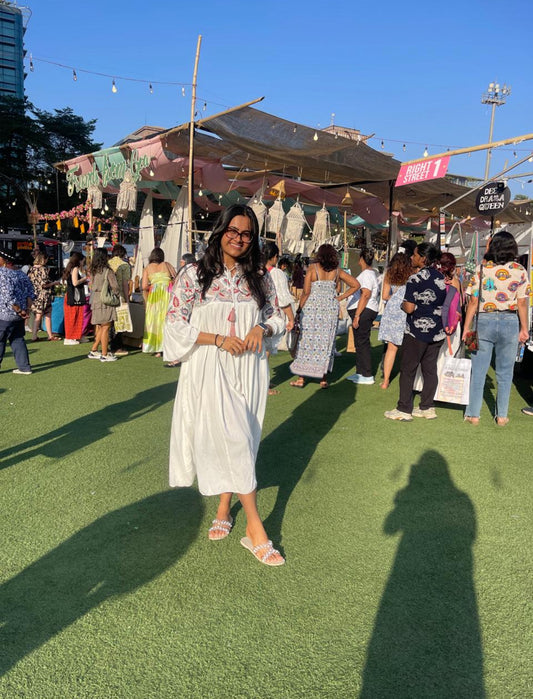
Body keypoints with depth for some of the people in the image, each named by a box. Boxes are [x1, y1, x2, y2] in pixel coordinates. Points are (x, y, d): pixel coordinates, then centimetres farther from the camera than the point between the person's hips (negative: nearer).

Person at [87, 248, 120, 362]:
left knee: (100, 327, 16)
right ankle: (104, 355, 1)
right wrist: (117, 293, 9)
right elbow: (115, 287, -10)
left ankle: (93, 351, 18)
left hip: (95, 300, 7)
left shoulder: (93, 271, 9)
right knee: (105, 328, -3)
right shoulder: (107, 271, -12)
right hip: (105, 301, -7)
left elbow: (92, 286, 16)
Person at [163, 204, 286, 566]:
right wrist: (219, 339, -15)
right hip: (210, 369, -4)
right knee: (235, 441, -9)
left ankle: (224, 509, 31)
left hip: (249, 369, 4)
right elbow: (176, 324, -6)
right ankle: (256, 530, -2)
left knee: (240, 441, 11)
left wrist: (263, 328, -7)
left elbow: (277, 316, 16)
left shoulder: (260, 277, 7)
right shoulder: (195, 274, -5)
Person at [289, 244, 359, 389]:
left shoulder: (313, 268, -3)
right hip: (331, 309, 3)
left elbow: (306, 291, -9)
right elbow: (356, 285, 9)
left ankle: (301, 379, 7)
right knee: (326, 341, 8)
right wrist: (340, 298, 9)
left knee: (307, 340, 4)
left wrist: (300, 307, 0)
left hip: (312, 307, -2)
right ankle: (323, 379, 11)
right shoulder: (337, 271, 6)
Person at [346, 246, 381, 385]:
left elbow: (365, 295, -23)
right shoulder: (373, 273, 17)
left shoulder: (366, 274, -15)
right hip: (367, 311, 11)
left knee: (362, 343, -6)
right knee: (360, 342, 16)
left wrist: (357, 315, -24)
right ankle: (360, 372, 24)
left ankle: (367, 376, -1)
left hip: (363, 311, -11)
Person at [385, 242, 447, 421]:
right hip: (437, 332, 6)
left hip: (417, 332, -6)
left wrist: (402, 305, 3)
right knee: (430, 369, 12)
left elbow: (409, 308, -16)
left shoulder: (415, 279, -14)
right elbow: (444, 303, 13)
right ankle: (427, 408, 17)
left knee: (408, 370, 2)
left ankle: (404, 410, 5)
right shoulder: (442, 277, 5)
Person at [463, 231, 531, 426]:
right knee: (505, 372, 12)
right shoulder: (519, 271, -3)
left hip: (484, 321, 0)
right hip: (510, 322, 0)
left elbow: (473, 301, -5)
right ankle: (502, 415, 19)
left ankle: (473, 414, 13)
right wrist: (524, 328, 5)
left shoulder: (482, 268, -3)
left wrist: (466, 327, 1)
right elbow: (522, 303, -5)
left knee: (478, 370, 8)